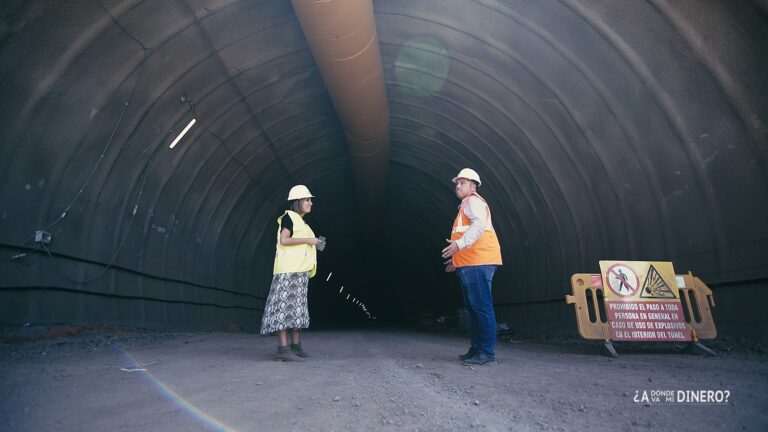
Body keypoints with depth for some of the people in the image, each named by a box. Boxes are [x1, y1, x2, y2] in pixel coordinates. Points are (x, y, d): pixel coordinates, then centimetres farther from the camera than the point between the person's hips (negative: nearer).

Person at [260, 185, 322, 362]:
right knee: (285, 305, -11)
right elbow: (283, 240, -17)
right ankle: (283, 349, -12)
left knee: (297, 308, 9)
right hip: (288, 269, -10)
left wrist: (313, 244, 11)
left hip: (299, 270, 10)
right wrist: (307, 240, -14)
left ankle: (295, 346, 14)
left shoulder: (300, 221, 22)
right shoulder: (289, 216, -4)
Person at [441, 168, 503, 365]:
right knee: (473, 308, 12)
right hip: (469, 264, 11)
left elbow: (479, 225, -21)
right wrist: (457, 259, 30)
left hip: (478, 263, -11)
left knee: (481, 307, -11)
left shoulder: (473, 201, -2)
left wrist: (459, 244, -31)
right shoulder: (465, 206, 28)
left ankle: (487, 352, -8)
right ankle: (476, 349, 19)